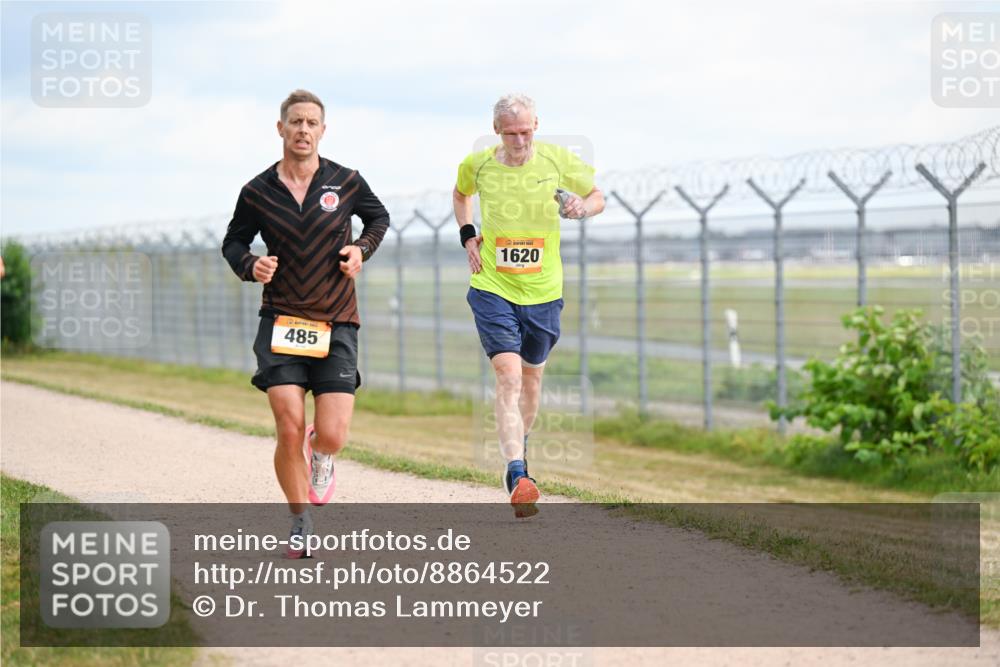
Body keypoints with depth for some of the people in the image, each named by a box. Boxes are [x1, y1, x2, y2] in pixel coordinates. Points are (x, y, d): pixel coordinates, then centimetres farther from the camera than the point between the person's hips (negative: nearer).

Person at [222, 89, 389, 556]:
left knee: (332, 437, -10)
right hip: (281, 320, 0)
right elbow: (233, 242, 14)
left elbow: (379, 217, 18)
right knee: (289, 431, -11)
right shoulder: (257, 192, -1)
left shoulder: (346, 182, -1)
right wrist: (249, 266, -8)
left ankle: (320, 454, 31)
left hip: (336, 324, 0)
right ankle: (300, 521, 13)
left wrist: (362, 248, -2)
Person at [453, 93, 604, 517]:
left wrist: (582, 208, -13)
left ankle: (519, 443, 44)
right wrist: (467, 236, 7)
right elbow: (461, 193, 21)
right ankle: (517, 475, -24)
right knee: (508, 375, -17)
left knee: (532, 375, 16)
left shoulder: (558, 161, -5)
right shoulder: (478, 165, -3)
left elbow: (597, 197, 10)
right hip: (492, 288, -2)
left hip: (542, 291, 2)